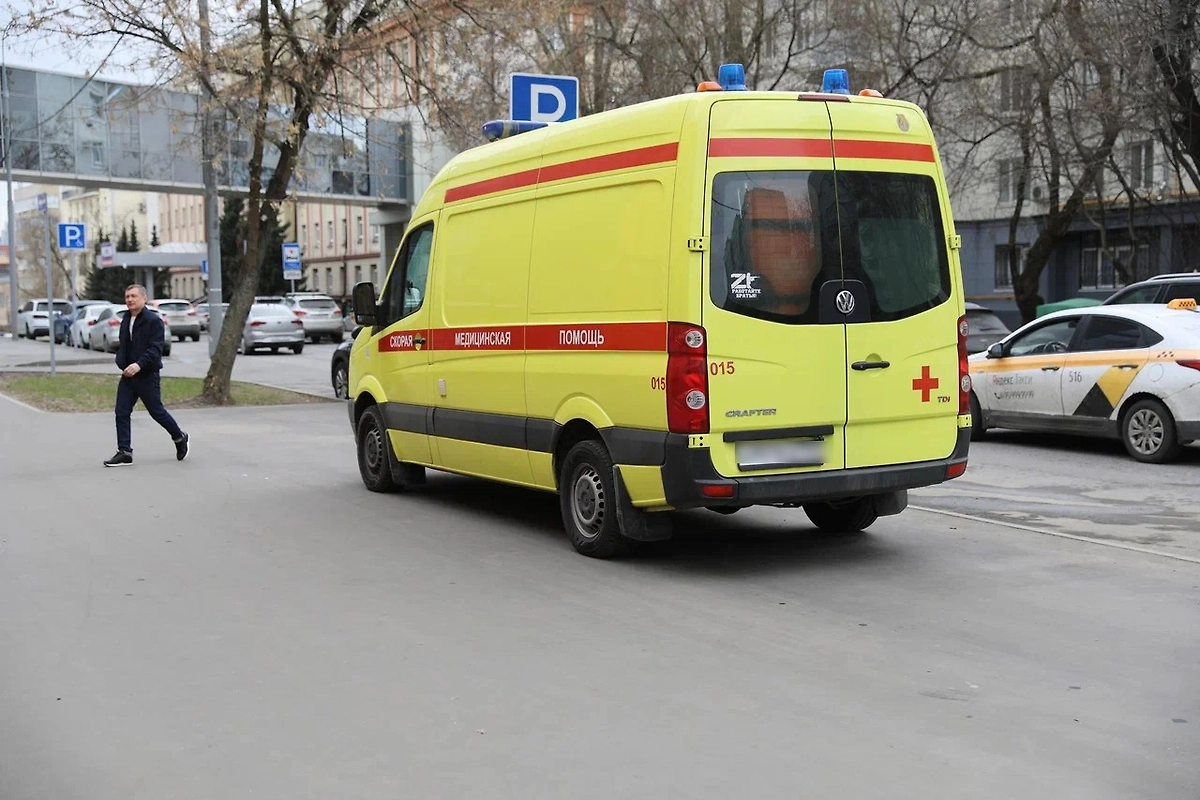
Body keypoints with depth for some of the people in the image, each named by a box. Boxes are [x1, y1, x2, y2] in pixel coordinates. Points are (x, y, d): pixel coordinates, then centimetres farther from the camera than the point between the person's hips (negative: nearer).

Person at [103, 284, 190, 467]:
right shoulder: (125, 321, 14)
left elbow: (155, 349, -19)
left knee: (157, 411, 2)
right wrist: (121, 363, 3)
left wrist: (139, 364, -32)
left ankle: (180, 438, 25)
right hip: (127, 376, 7)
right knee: (121, 413, -1)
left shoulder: (153, 320, -11)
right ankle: (124, 453, 1)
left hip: (147, 376, -7)